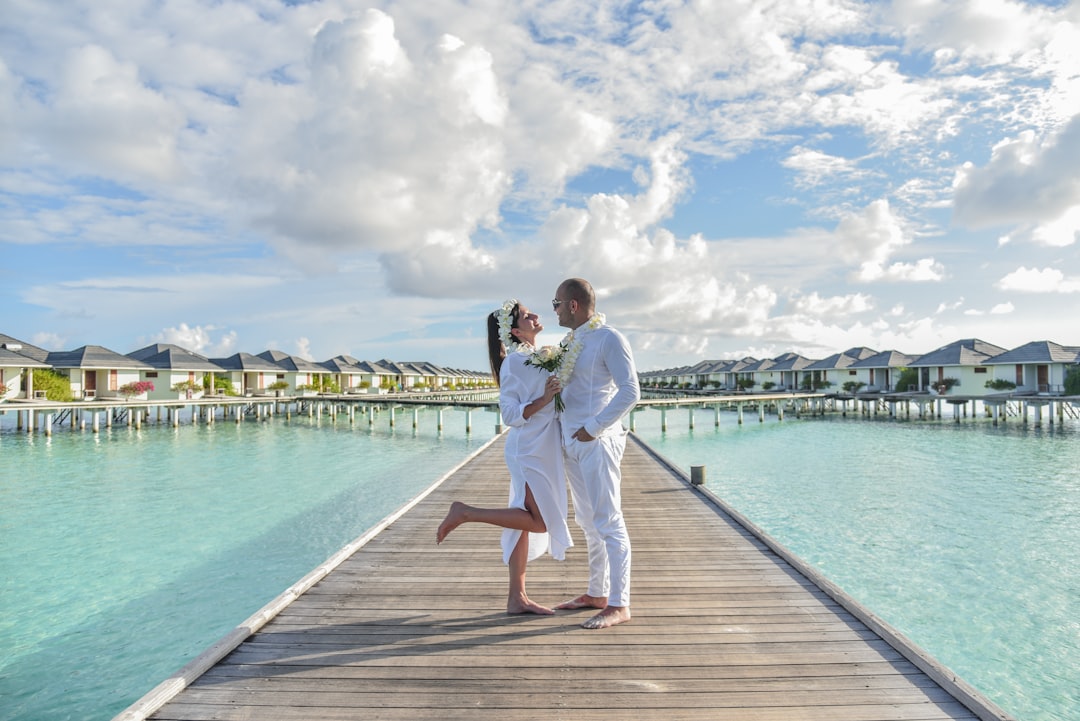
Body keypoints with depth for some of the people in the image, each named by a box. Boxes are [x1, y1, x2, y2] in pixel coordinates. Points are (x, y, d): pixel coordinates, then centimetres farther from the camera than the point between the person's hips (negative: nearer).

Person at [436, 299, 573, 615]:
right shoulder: (513, 362, -14)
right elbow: (511, 414, -18)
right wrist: (544, 399, -25)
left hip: (543, 450, 9)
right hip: (529, 450, -9)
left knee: (527, 520, 10)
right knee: (541, 522, -6)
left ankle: (517, 597, 18)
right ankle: (465, 513, -1)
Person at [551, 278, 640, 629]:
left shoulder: (609, 339, -10)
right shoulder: (572, 342, 14)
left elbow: (629, 392, -17)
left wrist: (593, 428, -18)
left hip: (596, 443, -9)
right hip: (572, 443, 9)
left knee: (608, 523, -4)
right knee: (589, 522, 15)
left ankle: (619, 605, 4)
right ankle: (597, 593, 27)